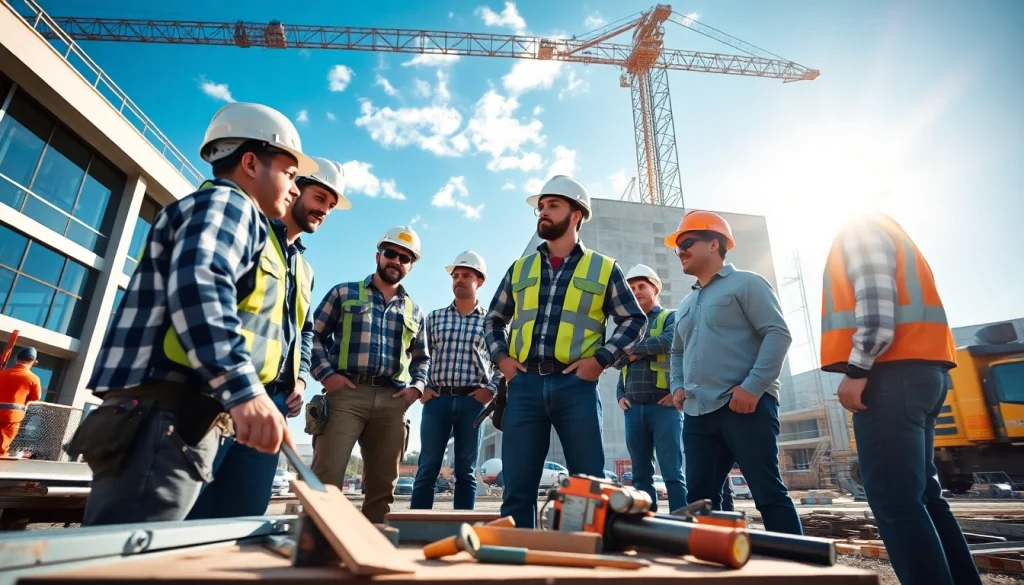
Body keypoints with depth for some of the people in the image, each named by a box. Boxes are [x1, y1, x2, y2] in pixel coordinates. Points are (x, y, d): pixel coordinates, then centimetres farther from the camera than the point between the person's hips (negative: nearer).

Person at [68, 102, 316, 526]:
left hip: (179, 422, 11)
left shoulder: (239, 218, 29)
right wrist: (244, 390, -33)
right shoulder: (228, 204, -2)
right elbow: (198, 287, -22)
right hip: (163, 416, -10)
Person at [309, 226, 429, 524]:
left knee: (383, 486, 7)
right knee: (326, 478, -10)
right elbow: (314, 334, 7)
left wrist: (417, 386, 5)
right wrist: (325, 373, -7)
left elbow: (422, 357, 24)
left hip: (392, 401, 4)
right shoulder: (345, 293, 11)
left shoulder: (414, 311, 19)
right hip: (347, 392, -3)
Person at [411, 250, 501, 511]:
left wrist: (491, 389, -1)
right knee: (427, 469, 2)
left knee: (466, 472, 6)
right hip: (437, 399, 1)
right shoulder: (434, 318, 10)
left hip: (472, 402, -1)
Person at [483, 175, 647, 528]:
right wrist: (501, 357, 6)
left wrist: (601, 359, -5)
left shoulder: (603, 269, 8)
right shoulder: (520, 269, 16)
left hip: (576, 385, -2)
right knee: (517, 487, 5)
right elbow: (493, 320, 23)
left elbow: (635, 320, 8)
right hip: (525, 385, 3)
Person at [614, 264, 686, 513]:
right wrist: (620, 394, 1)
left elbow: (669, 342, -15)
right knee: (641, 475, 7)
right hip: (633, 408, 5)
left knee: (672, 473, -5)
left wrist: (633, 349, -7)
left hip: (663, 406, -5)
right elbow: (616, 358, 15)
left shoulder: (671, 317, 6)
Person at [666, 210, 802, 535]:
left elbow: (778, 333, -7)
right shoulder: (686, 305, 23)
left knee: (769, 494, -3)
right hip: (697, 414, 7)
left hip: (746, 407, -7)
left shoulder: (745, 283, 3)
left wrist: (753, 386, -17)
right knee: (699, 499, 7)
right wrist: (677, 386, 12)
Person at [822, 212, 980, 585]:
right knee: (921, 495, 13)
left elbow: (876, 298, -15)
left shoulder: (859, 228, 2)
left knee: (894, 502, -11)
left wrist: (856, 369, -19)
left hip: (893, 372, -10)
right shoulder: (886, 232, 29)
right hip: (918, 370, 10)